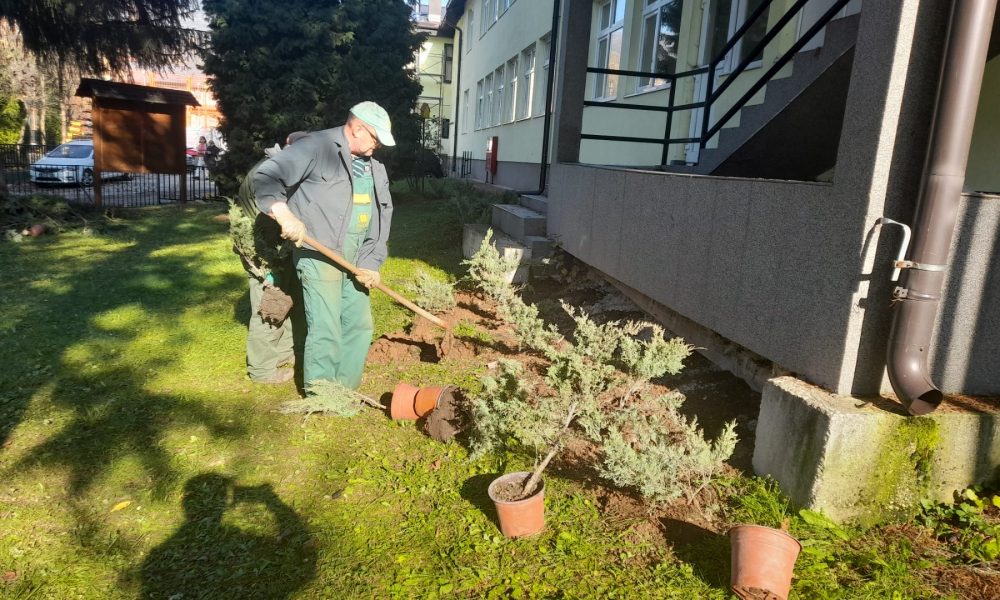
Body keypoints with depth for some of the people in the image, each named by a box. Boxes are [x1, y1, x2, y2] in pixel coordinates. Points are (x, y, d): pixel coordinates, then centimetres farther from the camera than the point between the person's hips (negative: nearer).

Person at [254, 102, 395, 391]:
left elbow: (382, 216, 10)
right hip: (319, 255, -8)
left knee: (360, 326, 11)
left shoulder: (375, 169, 12)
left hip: (354, 259, 8)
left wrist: (371, 263, 1)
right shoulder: (317, 147, -9)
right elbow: (267, 177, -14)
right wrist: (286, 216, -27)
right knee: (326, 332, -7)